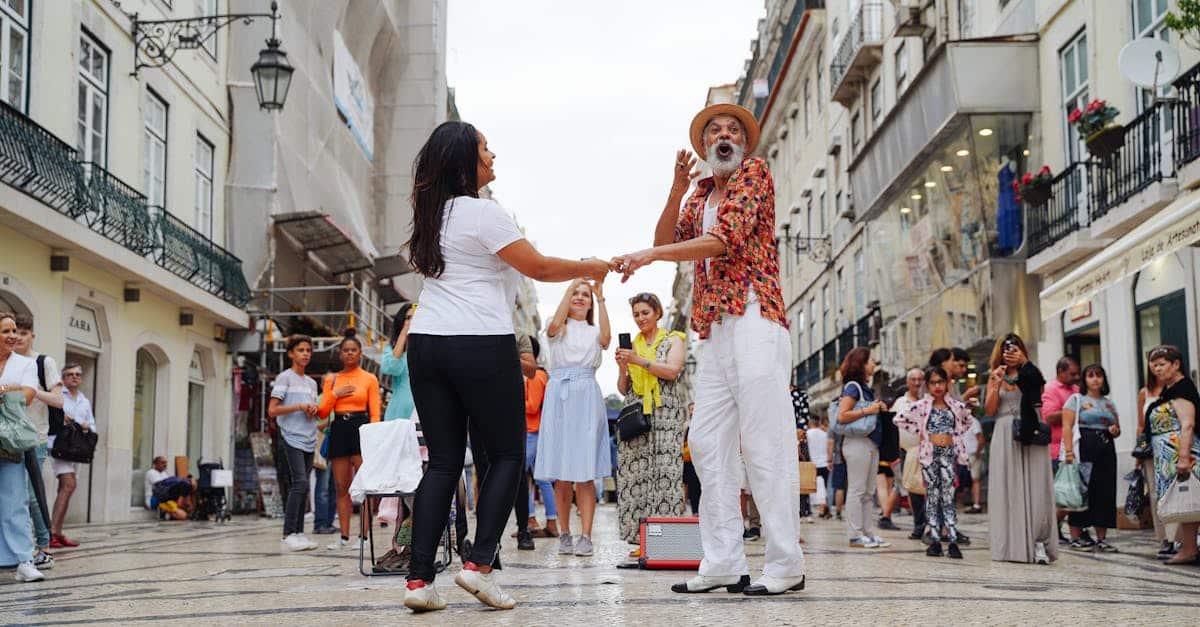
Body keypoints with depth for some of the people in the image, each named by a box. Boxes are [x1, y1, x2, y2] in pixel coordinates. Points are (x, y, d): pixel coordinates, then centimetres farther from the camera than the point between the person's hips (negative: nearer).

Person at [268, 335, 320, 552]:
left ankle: (299, 532, 9)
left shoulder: (311, 383, 20)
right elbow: (272, 410, -6)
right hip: (291, 438, -7)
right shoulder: (285, 378, 0)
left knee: (302, 487, 6)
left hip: (308, 441, 7)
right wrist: (298, 407, -14)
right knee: (299, 483, -17)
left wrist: (315, 410, 4)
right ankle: (289, 534, -16)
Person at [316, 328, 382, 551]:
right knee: (341, 487, 4)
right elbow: (323, 413, 10)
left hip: (361, 427, -4)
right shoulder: (331, 379, 14)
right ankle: (344, 537, 7)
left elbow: (375, 413, 2)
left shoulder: (369, 379, 6)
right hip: (339, 429, 4)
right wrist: (335, 394, -4)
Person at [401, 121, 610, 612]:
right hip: (481, 347, -7)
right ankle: (479, 563, -6)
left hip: (427, 345, 7)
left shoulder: (432, 214, 15)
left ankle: (419, 579, -2)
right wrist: (590, 269, 10)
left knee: (443, 461, 6)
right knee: (507, 455, 4)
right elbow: (539, 268, -5)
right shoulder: (482, 212, -7)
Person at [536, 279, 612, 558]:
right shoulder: (559, 329, 13)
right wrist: (570, 286, -12)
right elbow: (554, 325, -11)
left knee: (585, 473, -7)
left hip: (586, 398, 0)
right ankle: (564, 534, 8)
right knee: (561, 475, 0)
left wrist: (601, 298, -8)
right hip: (559, 396, 0)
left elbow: (606, 337, -7)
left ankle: (585, 536, -9)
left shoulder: (594, 332, 16)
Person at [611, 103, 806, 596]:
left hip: (753, 320, -8)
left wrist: (649, 256, -17)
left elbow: (725, 239, -12)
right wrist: (677, 189, 0)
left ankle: (785, 564, -7)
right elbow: (667, 242, 12)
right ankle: (723, 563, 6)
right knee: (707, 441, 3)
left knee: (765, 442, -10)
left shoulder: (755, 173, 2)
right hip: (715, 330, 8)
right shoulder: (700, 195, 24)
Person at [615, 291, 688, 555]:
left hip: (665, 414, -4)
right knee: (635, 475, -5)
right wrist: (622, 369, -2)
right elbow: (623, 389, 18)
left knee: (665, 472, -11)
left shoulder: (673, 340, 8)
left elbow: (672, 370, -10)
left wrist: (639, 361, -14)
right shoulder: (631, 345, 19)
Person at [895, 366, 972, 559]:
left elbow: (967, 420, 25)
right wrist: (919, 432, -3)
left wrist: (957, 435, 11)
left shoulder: (956, 406, 7)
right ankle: (935, 541, 5)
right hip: (929, 454, -1)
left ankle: (953, 541, -4)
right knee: (932, 497, 2)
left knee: (948, 497, -2)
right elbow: (899, 419, -3)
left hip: (949, 454, 1)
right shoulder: (921, 405, -1)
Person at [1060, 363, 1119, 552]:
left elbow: (1117, 428, 26)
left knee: (1105, 493, 3)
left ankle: (1101, 538, 9)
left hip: (1106, 450, 6)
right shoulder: (1076, 399, 2)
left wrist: (1115, 431, 1)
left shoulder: (1109, 404, 19)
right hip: (1083, 448, -6)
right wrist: (1069, 450, -18)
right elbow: (1067, 426, -7)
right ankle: (1075, 537, 0)